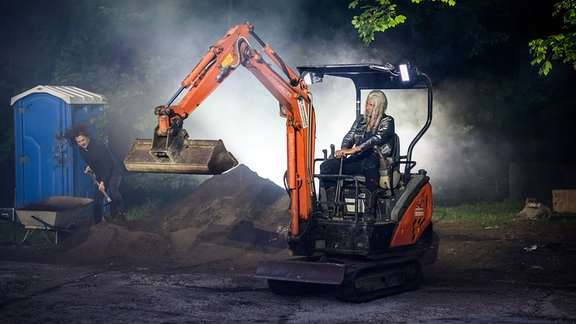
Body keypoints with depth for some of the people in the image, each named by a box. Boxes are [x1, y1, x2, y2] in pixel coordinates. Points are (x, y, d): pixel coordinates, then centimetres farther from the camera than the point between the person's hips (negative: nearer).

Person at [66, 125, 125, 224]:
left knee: (112, 189, -33)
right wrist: (89, 167, 0)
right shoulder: (82, 150, -2)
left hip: (113, 171, -7)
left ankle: (120, 213, -21)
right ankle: (97, 222, 12)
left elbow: (107, 164, -25)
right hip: (99, 175, 7)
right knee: (97, 200, 1)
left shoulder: (99, 145, -24)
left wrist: (103, 181, -27)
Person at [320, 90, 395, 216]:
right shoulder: (361, 119, 20)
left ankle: (370, 212, -44)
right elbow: (349, 136, 12)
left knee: (368, 165, -43)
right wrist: (344, 150, -13)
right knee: (326, 166, -16)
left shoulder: (387, 121, 3)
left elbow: (377, 139, -14)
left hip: (376, 160, -6)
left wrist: (354, 150, -28)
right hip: (357, 160, 6)